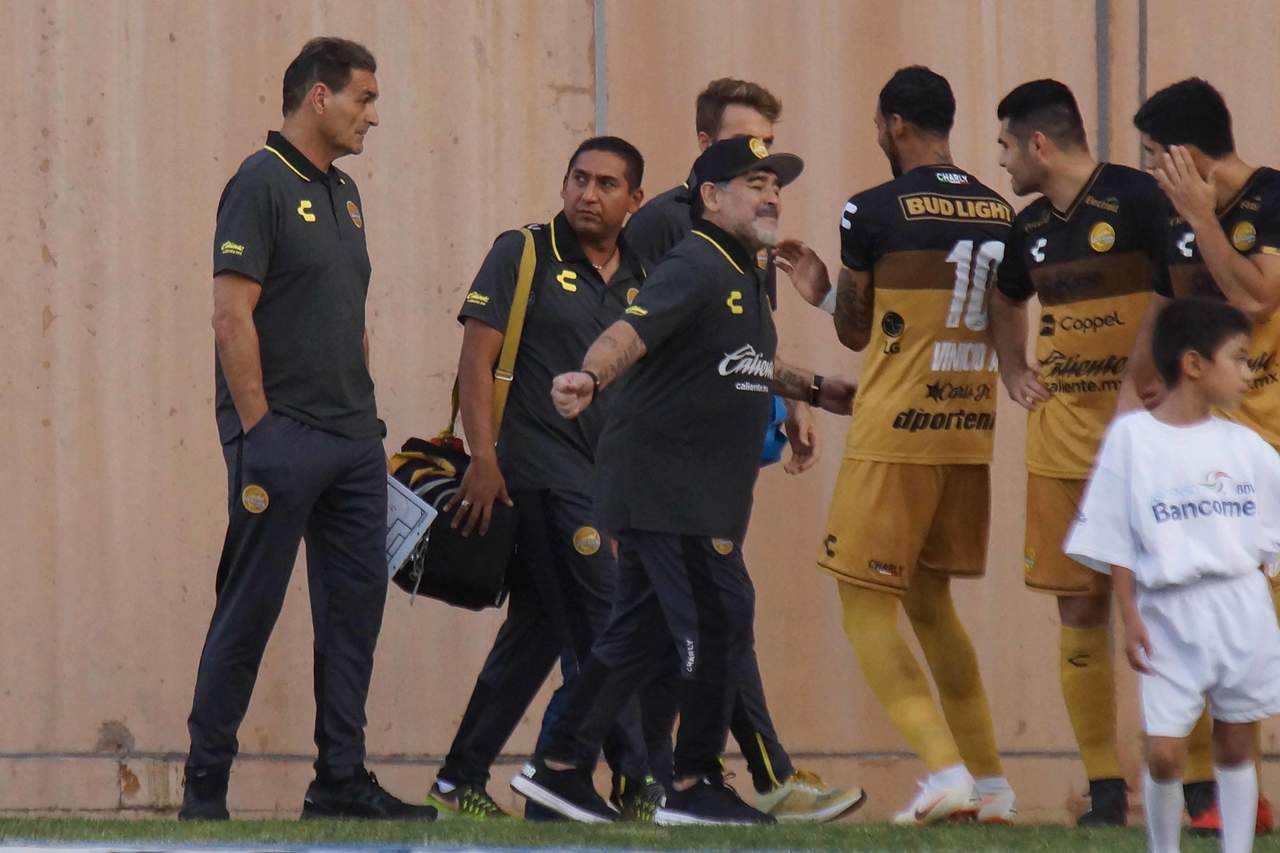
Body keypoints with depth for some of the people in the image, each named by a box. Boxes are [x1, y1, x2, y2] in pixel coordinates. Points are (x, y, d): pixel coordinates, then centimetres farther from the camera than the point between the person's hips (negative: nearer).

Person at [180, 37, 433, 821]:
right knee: (250, 609, -4)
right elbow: (233, 317, -15)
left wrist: (369, 427, 16)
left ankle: (342, 779, 12)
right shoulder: (261, 185, -10)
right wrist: (257, 432, -16)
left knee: (356, 606, 7)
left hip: (351, 441, 8)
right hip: (281, 437, -8)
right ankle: (206, 781, 2)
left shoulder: (342, 193, 16)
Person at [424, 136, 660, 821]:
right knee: (605, 629, -9)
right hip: (544, 473, -7)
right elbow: (476, 358, -8)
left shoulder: (642, 278, 14)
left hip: (610, 480, 7)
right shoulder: (522, 255, -3)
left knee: (537, 630, 9)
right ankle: (639, 784, -5)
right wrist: (482, 457, -17)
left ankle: (461, 779, 16)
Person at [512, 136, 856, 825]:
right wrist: (590, 377, -50)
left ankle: (559, 767, 21)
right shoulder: (695, 268, -15)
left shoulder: (742, 275, 17)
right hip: (667, 482, -10)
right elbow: (632, 330, -32)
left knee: (644, 631, 14)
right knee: (718, 620, -10)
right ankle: (693, 788, -5)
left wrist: (812, 390, 38)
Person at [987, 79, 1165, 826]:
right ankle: (1105, 784, 8)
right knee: (1079, 608, 4)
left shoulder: (1136, 200, -10)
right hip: (1059, 437, 7)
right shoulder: (1031, 227, 13)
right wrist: (1014, 371, 17)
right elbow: (1006, 304, 33)